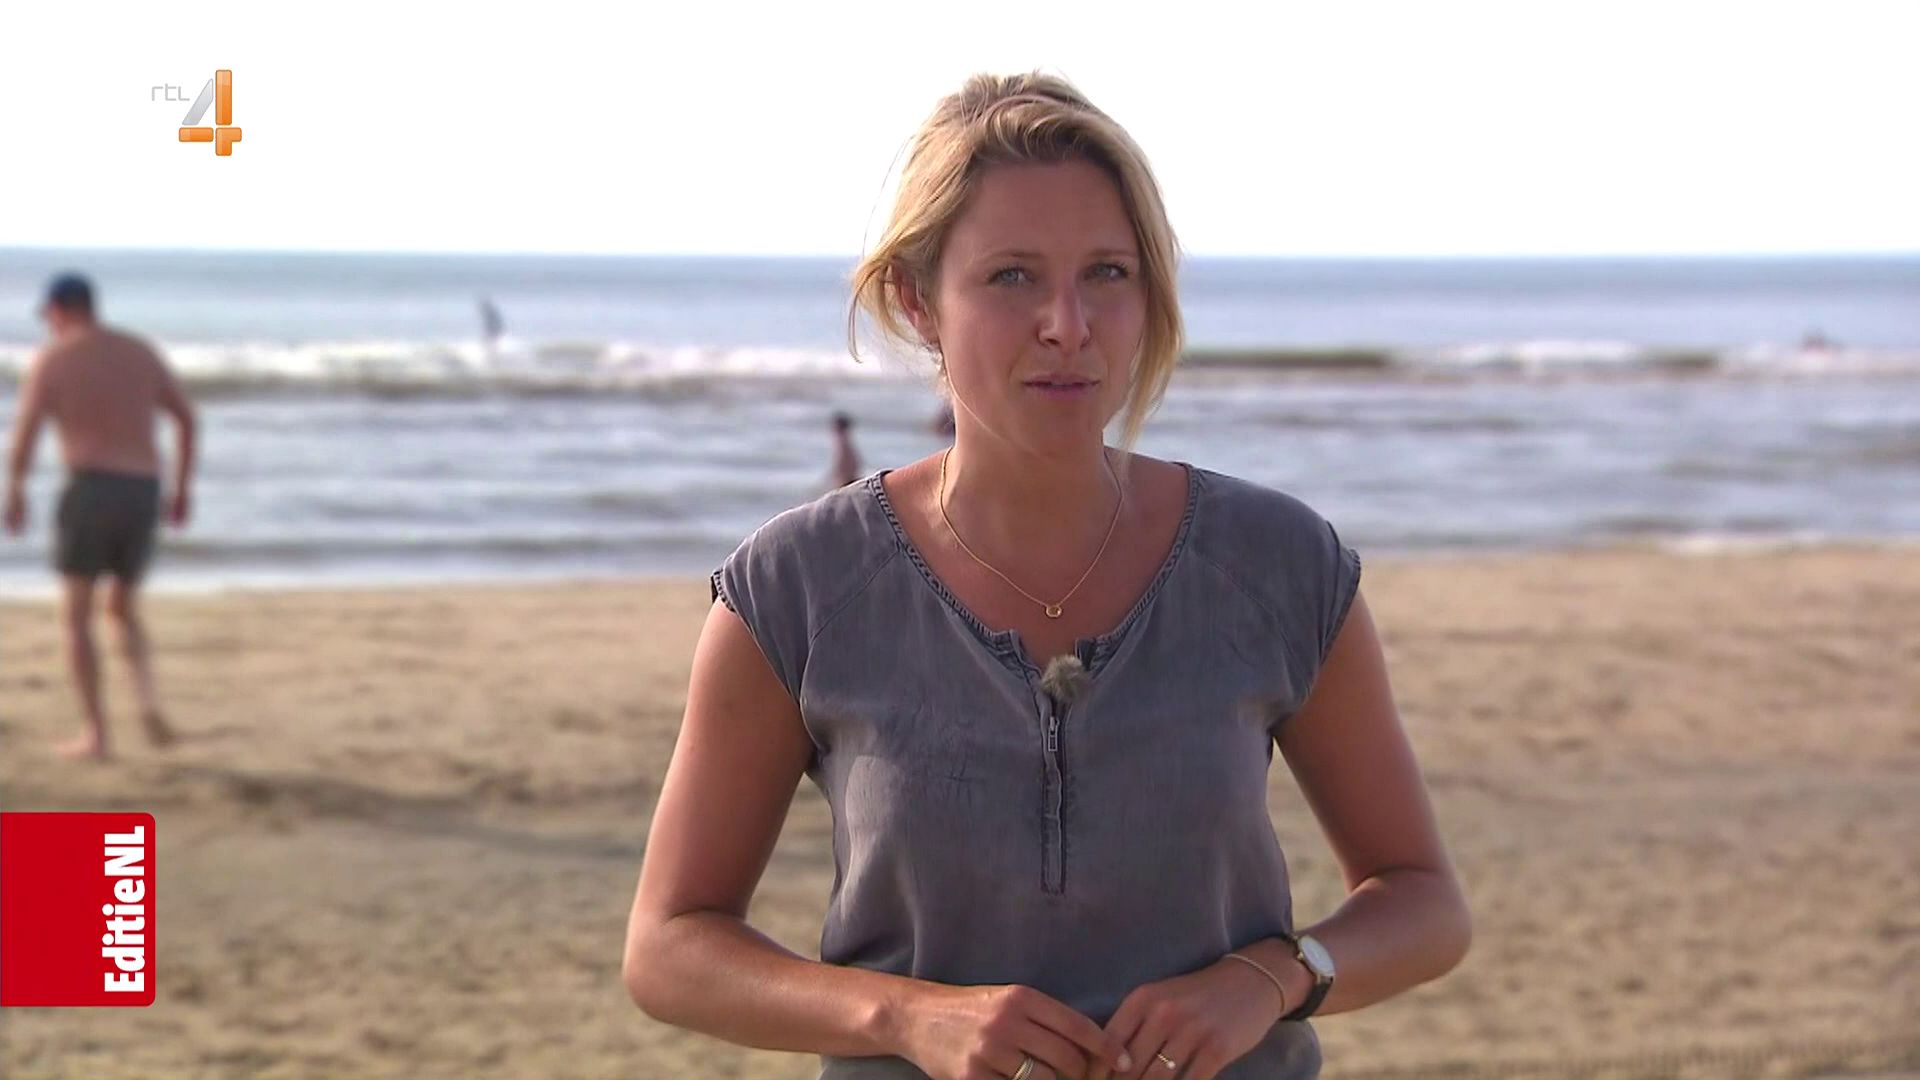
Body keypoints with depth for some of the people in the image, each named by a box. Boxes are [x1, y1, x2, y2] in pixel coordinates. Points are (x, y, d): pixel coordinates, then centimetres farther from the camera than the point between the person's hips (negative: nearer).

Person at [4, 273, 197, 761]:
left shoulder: (51, 360, -2)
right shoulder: (141, 352, 14)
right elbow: (186, 417, 14)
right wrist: (183, 487, 20)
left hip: (91, 488, -5)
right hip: (142, 495, 5)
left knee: (77, 616, 7)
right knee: (124, 610, 21)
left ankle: (96, 735, 2)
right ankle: (148, 701, -4)